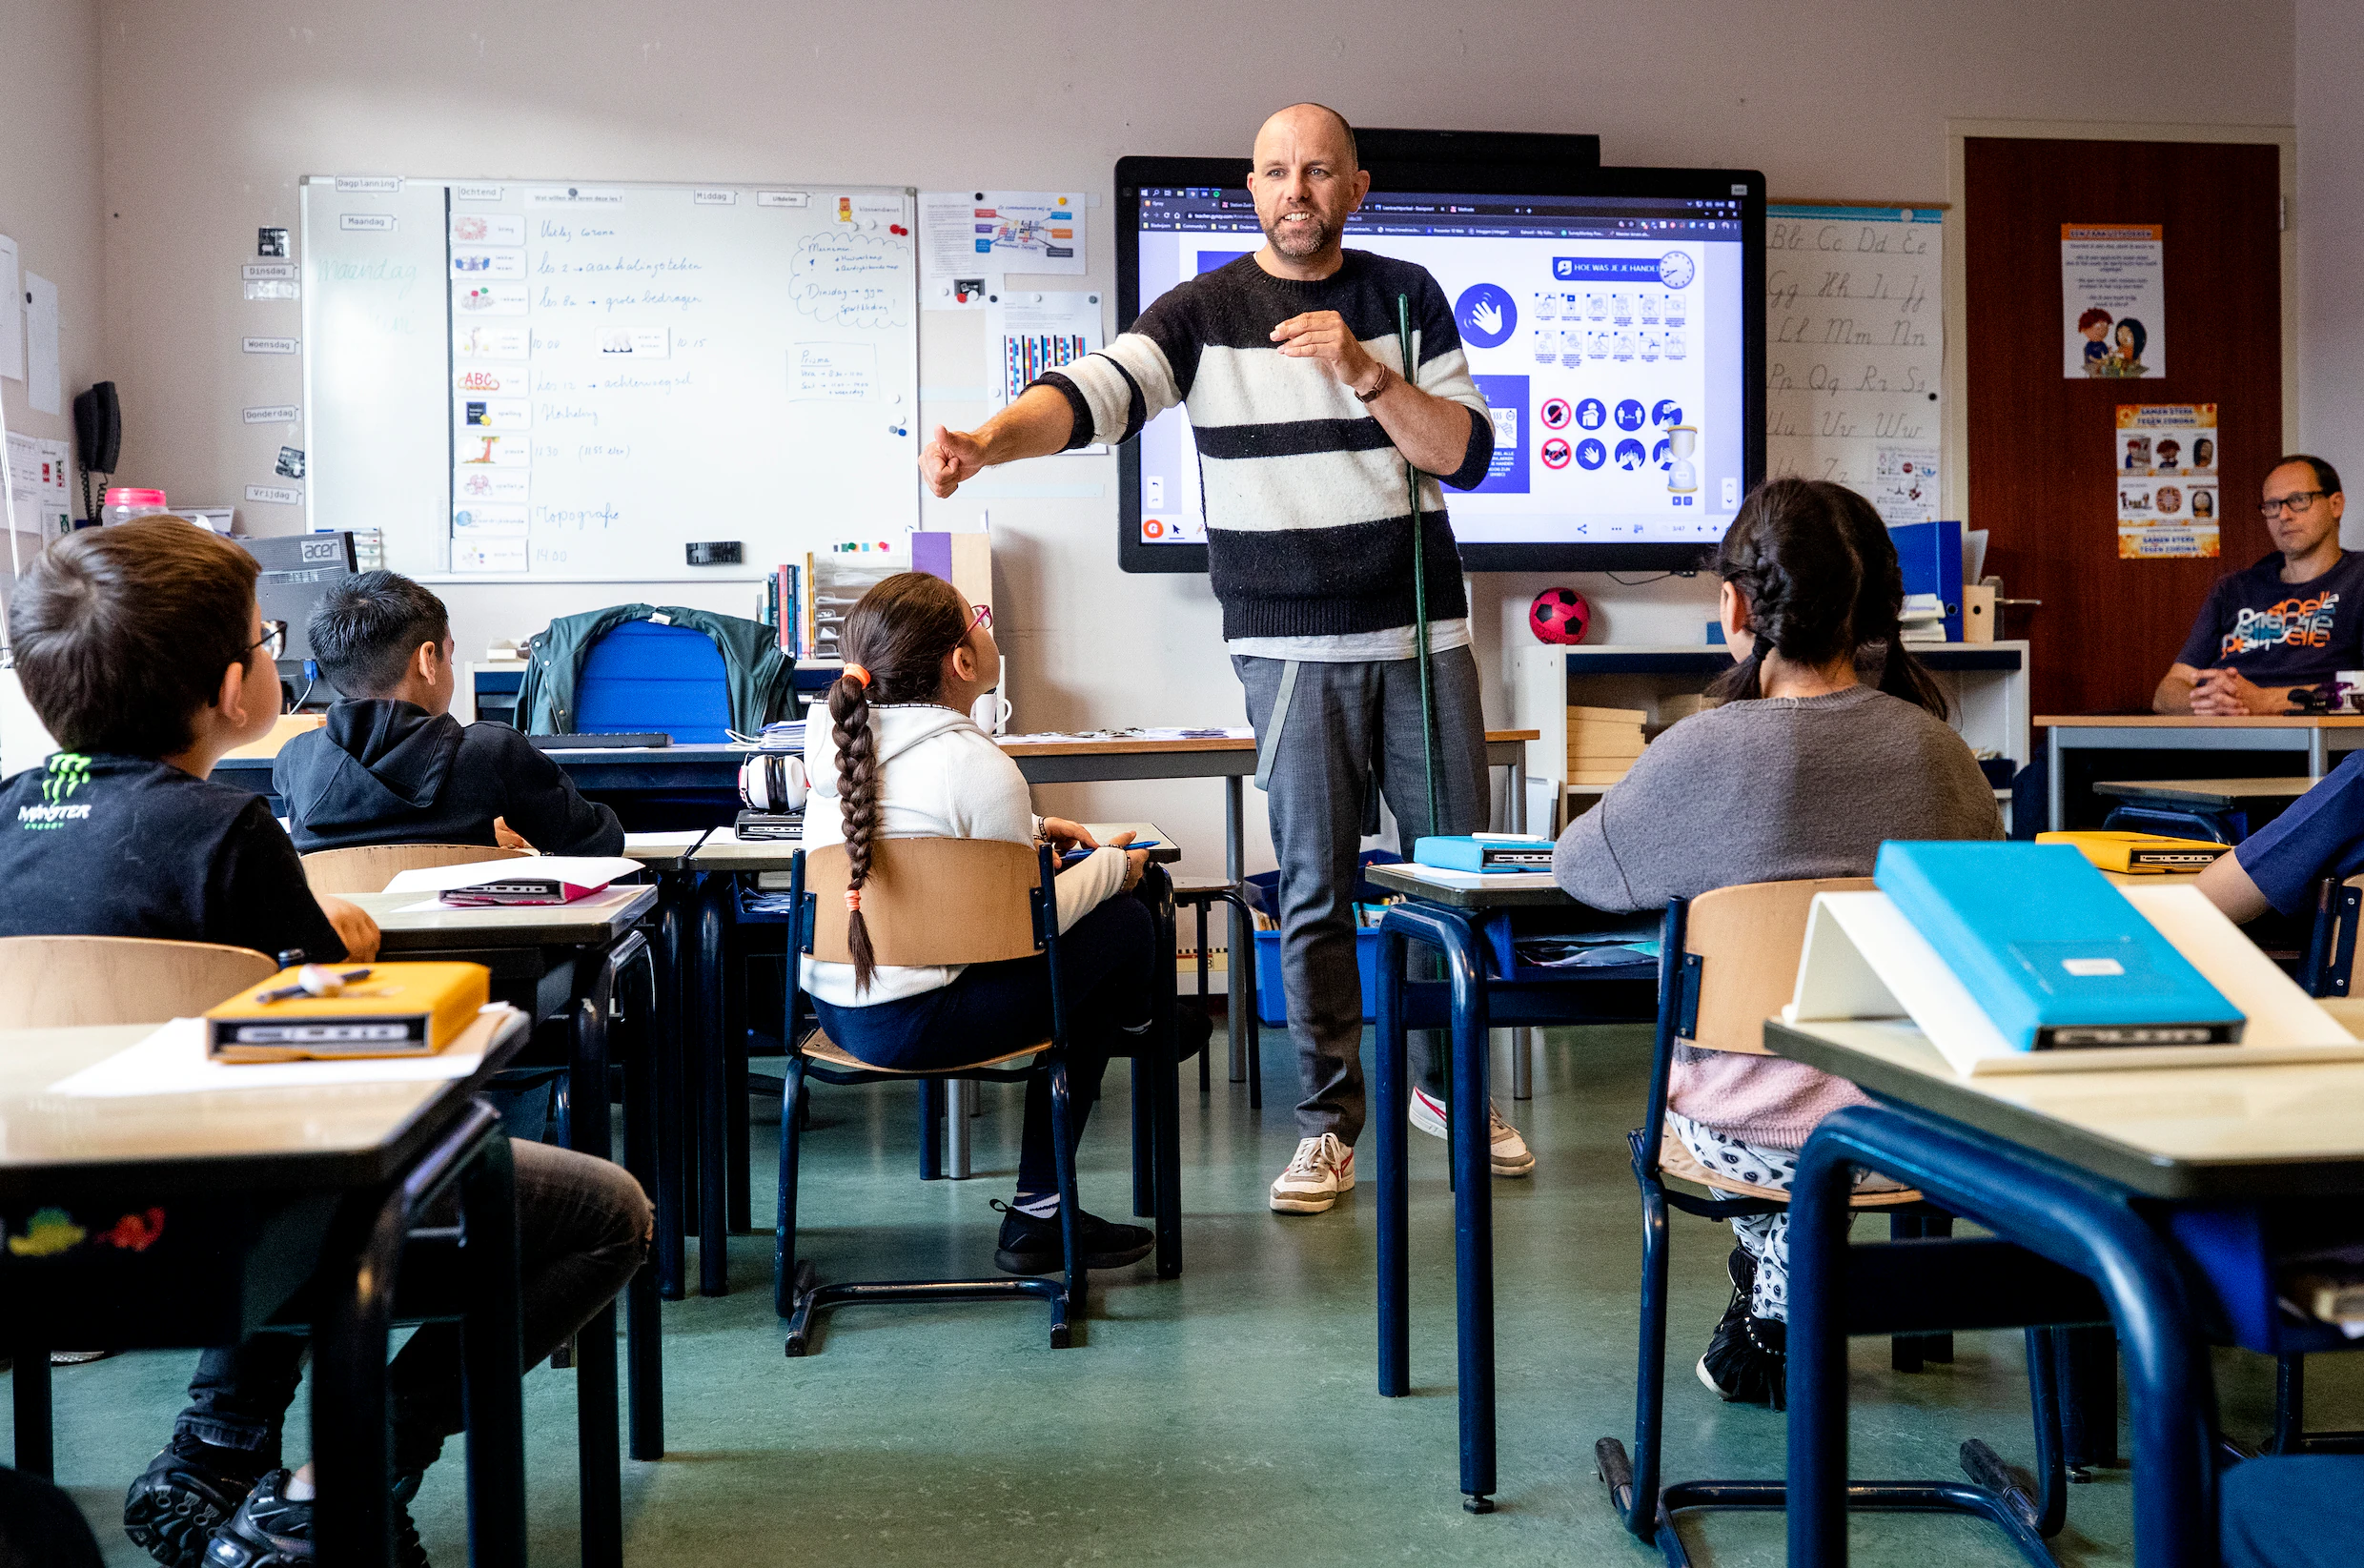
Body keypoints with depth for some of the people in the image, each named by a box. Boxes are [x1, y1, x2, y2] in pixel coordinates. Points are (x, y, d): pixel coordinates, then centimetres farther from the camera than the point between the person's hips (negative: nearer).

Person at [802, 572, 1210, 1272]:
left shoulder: (842, 740, 7)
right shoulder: (977, 766, -18)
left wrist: (1031, 829, 22)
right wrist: (1109, 866, 5)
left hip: (834, 1005, 9)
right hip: (911, 1023, -9)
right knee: (1122, 923, 3)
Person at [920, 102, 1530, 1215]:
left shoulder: (1404, 298, 7)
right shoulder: (1205, 312, 0)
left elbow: (1467, 455, 0)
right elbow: (1093, 393, -16)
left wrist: (1365, 371, -15)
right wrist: (987, 440, -36)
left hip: (1425, 636, 2)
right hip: (1293, 650, -2)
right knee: (1314, 889, 0)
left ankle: (1449, 1083, 28)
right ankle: (1328, 1126, 11)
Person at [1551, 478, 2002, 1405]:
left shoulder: (1704, 752, -15)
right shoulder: (1937, 749, -4)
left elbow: (1574, 866, 2)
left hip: (1746, 1136, -3)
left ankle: (1772, 1321, 40)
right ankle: (1778, 1321, 44)